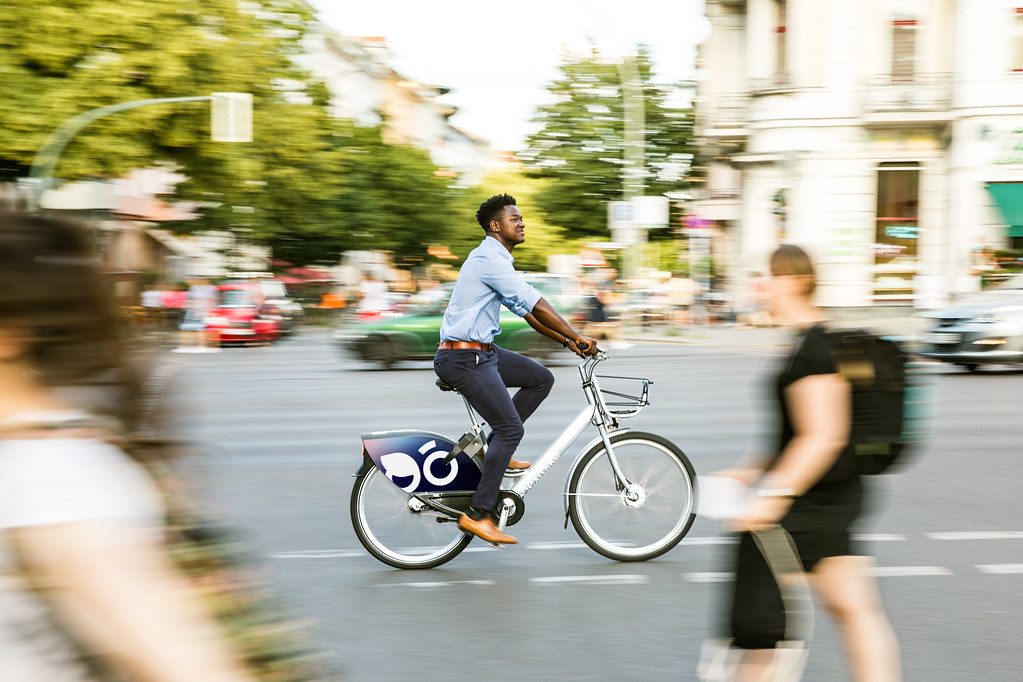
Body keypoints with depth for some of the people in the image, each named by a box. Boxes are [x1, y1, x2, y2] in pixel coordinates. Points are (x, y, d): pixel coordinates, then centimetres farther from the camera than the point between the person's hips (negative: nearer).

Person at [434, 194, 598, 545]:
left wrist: (567, 341, 14)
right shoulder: (489, 257, -15)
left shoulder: (498, 260, 18)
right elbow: (535, 303, -19)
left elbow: (527, 311, 20)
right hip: (463, 356, -10)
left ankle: (494, 448, 11)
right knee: (511, 427, -11)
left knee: (542, 378, 10)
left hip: (483, 351, 10)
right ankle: (477, 513, -6)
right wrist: (576, 336, -15)